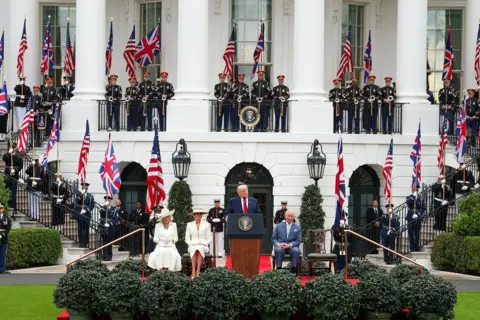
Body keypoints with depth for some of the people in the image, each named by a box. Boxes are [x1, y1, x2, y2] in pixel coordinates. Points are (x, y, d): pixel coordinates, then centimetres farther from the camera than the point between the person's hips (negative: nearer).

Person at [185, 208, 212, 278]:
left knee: (200, 249, -37)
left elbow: (209, 238, 8)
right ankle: (193, 272, -46)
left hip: (203, 246, 0)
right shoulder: (189, 225, 10)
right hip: (193, 246, 0)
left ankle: (198, 272, -45)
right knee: (195, 249, -37)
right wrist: (192, 244, -10)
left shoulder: (206, 224, 9)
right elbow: (187, 239, 9)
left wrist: (203, 243, -11)